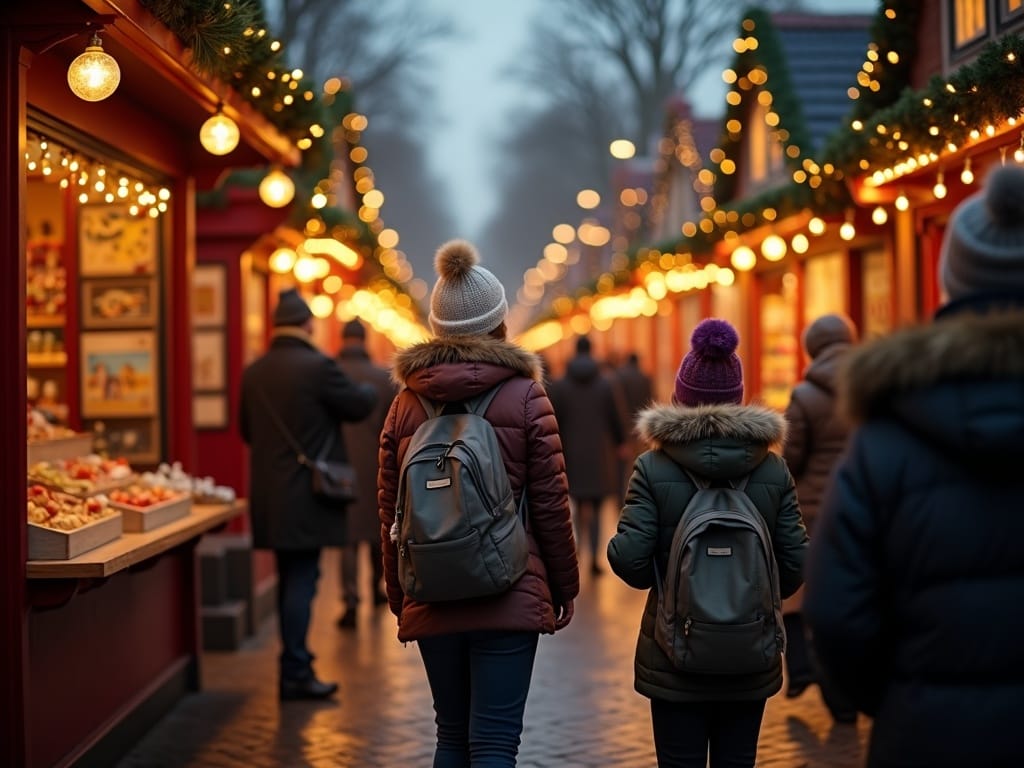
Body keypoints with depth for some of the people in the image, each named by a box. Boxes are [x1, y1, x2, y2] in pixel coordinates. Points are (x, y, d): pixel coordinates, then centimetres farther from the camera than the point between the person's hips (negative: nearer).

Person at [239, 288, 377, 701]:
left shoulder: (253, 372, 6)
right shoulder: (318, 367, -14)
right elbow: (358, 406, -3)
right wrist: (369, 389, 19)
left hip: (269, 495, 7)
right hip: (306, 495, -7)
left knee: (289, 580, 15)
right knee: (302, 580, -3)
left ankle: (294, 664, 22)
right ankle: (295, 673, -3)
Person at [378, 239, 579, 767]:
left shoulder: (407, 401, 5)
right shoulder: (524, 396, -4)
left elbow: (390, 511, 8)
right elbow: (550, 504, -5)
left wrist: (399, 596, 19)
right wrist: (565, 586, 7)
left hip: (432, 600, 4)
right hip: (509, 599, -3)